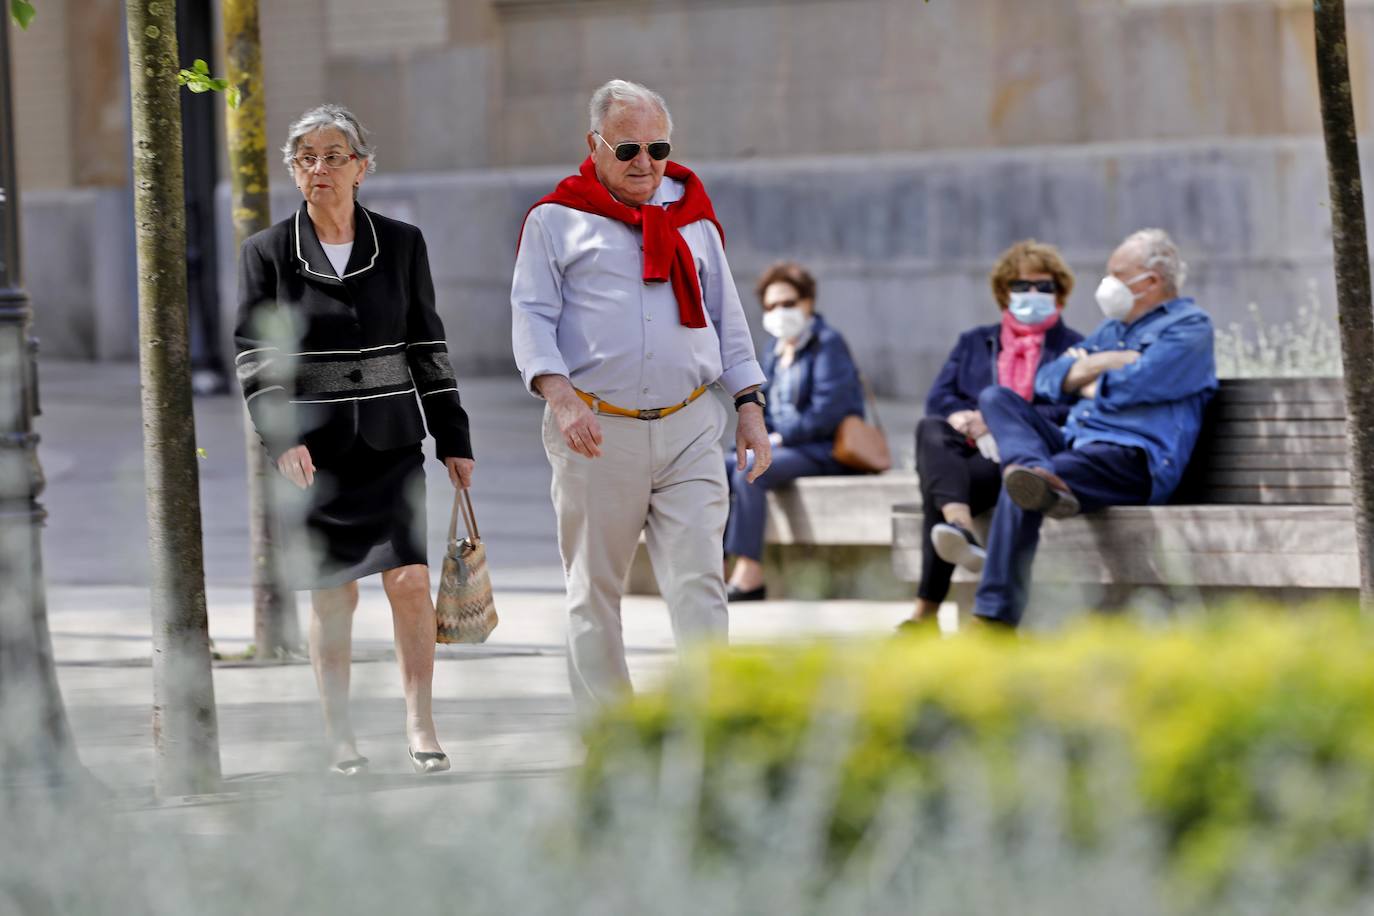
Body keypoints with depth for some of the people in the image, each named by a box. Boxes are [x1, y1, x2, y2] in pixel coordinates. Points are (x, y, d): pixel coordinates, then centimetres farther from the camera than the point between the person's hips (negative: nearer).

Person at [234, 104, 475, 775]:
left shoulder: (401, 245, 6)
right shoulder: (268, 253, 1)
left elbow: (427, 348, 10)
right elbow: (255, 359, -2)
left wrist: (453, 439, 9)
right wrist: (281, 436, -15)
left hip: (390, 442, 1)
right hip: (311, 451, -1)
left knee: (410, 580, -10)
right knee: (332, 594, 1)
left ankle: (420, 723, -2)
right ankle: (339, 736, 9)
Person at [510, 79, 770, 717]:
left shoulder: (691, 215, 16)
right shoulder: (557, 220, 4)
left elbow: (726, 314, 20)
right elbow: (531, 316, -3)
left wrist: (749, 404, 11)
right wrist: (560, 395, -19)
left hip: (688, 429, 2)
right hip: (598, 431, -2)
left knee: (699, 583, -8)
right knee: (595, 591, 3)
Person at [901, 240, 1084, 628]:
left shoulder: (1074, 348, 17)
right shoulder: (974, 343, 30)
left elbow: (1068, 413, -2)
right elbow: (938, 398, 13)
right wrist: (958, 417, -13)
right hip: (965, 451, 4)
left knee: (937, 492, -35)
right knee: (929, 429, -36)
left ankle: (926, 611, -48)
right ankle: (959, 525, -64)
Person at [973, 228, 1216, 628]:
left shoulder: (1189, 325, 5)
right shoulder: (1111, 330, 33)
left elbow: (1136, 383, -12)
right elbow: (1048, 379, 22)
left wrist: (1086, 378, 9)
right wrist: (1110, 362, 4)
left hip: (1135, 462, -9)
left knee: (1018, 493, -33)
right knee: (996, 397, -13)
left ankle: (996, 615, -50)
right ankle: (1037, 474, -45)